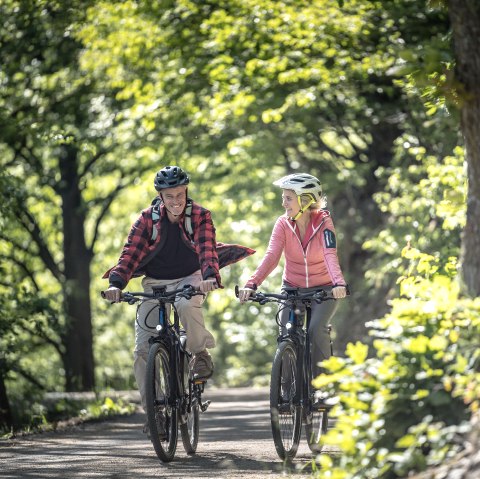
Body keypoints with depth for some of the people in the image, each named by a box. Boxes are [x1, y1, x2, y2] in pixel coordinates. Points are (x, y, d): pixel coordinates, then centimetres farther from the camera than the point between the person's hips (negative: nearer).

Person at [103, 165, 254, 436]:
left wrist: (210, 276, -44)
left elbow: (207, 249, -24)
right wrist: (116, 283, -33)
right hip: (155, 283, 2)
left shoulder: (200, 216, -10)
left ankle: (201, 354, -14)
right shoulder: (148, 218, -8)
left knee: (186, 305, -40)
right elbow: (131, 254, -16)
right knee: (143, 351, -9)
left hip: (189, 278, -2)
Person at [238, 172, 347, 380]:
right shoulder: (283, 224, -11)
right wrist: (251, 284, -39)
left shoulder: (323, 222, -16)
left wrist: (339, 283, -50)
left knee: (317, 329, -24)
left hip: (324, 290, -2)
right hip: (292, 288, 2)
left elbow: (330, 255, -31)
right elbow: (271, 256, -23)